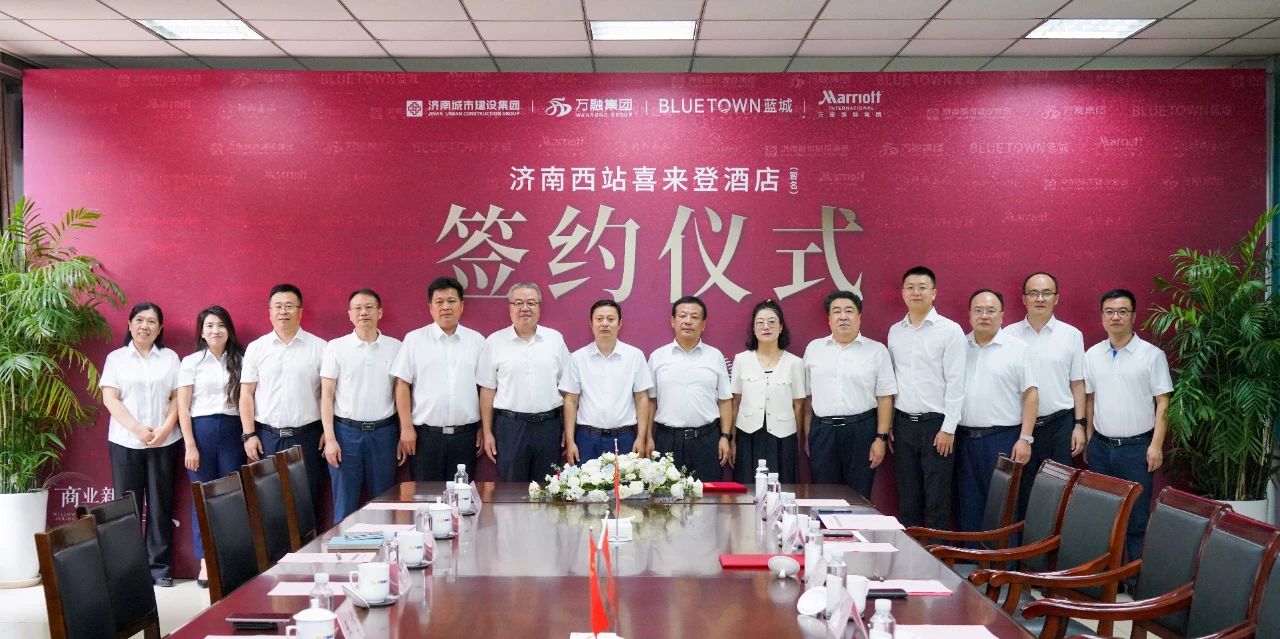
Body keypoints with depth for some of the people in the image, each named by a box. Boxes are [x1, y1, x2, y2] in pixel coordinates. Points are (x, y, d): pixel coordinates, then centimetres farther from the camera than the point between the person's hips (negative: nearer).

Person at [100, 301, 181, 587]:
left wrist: (165, 428, -10)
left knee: (160, 504, 1)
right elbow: (110, 398, -1)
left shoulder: (170, 358, 9)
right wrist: (137, 429, -13)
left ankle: (160, 567, 6)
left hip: (164, 442, 1)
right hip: (125, 441, 0)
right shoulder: (116, 358, 7)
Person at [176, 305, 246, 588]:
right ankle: (206, 563, 10)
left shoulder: (239, 360, 9)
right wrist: (190, 446, -6)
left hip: (232, 430, 1)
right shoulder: (191, 362, 3)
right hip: (201, 430, -1)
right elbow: (183, 407, 0)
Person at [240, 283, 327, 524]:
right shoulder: (256, 348, 7)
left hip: (306, 436, -1)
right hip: (267, 436, 1)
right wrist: (249, 435, -1)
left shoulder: (319, 347, 2)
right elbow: (246, 394, 6)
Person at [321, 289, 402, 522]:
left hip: (384, 432, 1)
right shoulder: (336, 347, 1)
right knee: (345, 505, 4)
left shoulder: (395, 347, 4)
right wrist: (329, 438, -7)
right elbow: (326, 395, 0)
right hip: (346, 432, -1)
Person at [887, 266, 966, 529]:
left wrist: (949, 428, -12)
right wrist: (887, 424, 8)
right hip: (903, 423, 5)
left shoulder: (950, 330, -5)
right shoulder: (895, 331, 10)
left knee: (937, 499, 0)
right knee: (907, 497, 10)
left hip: (936, 423, -4)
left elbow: (955, 383, -8)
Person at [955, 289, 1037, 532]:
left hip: (1003, 439, -4)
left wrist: (1025, 438, -10)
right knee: (969, 508, 10)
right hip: (964, 438, 4)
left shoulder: (1017, 348, -1)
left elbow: (1030, 395, -3)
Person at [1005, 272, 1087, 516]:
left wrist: (1079, 425, -1)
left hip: (1060, 425, 0)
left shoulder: (1072, 335, 2)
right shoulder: (1008, 335, 2)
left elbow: (1077, 383, 5)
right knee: (1020, 492, 7)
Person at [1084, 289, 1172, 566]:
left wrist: (1156, 445, -11)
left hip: (1137, 448, -4)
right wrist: (1088, 438, 10)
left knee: (1137, 516, 2)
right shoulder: (1092, 355, 6)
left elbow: (1163, 402, -6)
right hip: (1101, 447, 4)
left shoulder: (1152, 355, -6)